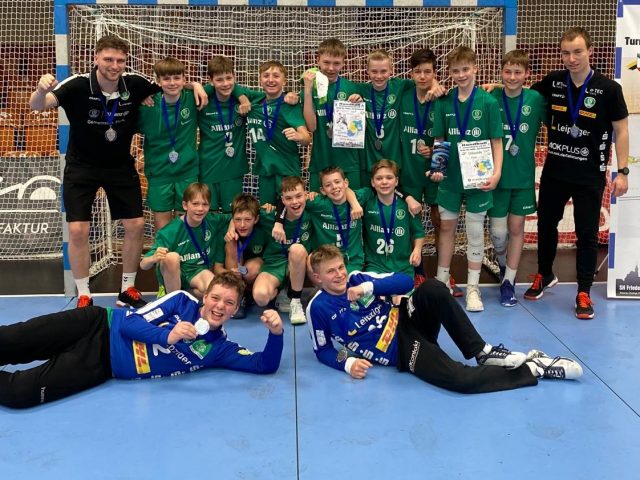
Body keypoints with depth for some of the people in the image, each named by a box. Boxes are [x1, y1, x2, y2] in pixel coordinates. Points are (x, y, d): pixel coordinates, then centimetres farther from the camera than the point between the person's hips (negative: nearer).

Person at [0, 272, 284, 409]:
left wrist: (276, 333, -26)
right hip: (101, 326, 0)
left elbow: (265, 365, -7)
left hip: (100, 366, 0)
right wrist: (167, 335, -27)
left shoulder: (219, 348, -1)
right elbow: (131, 322, -7)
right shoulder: (183, 301, -2)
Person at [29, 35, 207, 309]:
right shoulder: (78, 86, -23)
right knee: (78, 231, -7)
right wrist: (41, 90, -55)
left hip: (121, 166, 3)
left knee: (135, 225, 2)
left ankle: (128, 290, 21)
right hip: (82, 167, -3)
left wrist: (193, 85, -16)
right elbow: (37, 105, -33)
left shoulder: (134, 84, -15)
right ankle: (84, 296, 11)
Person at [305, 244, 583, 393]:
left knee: (433, 288, -30)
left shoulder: (357, 279, 3)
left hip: (407, 322, 4)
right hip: (401, 352, -4)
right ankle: (534, 370, -11)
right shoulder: (318, 308, -6)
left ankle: (482, 353, -16)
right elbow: (322, 351, 3)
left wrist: (369, 287, -18)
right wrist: (347, 363, -16)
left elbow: (405, 282, -4)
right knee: (461, 379, -29)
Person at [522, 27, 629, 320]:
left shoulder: (608, 89, -10)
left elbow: (621, 131, -5)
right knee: (546, 224, 15)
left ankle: (584, 293, 14)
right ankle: (545, 275, 37)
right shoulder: (553, 82, -1)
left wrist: (622, 171, -10)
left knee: (587, 234, 2)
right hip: (554, 172, 4)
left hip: (590, 176, -3)